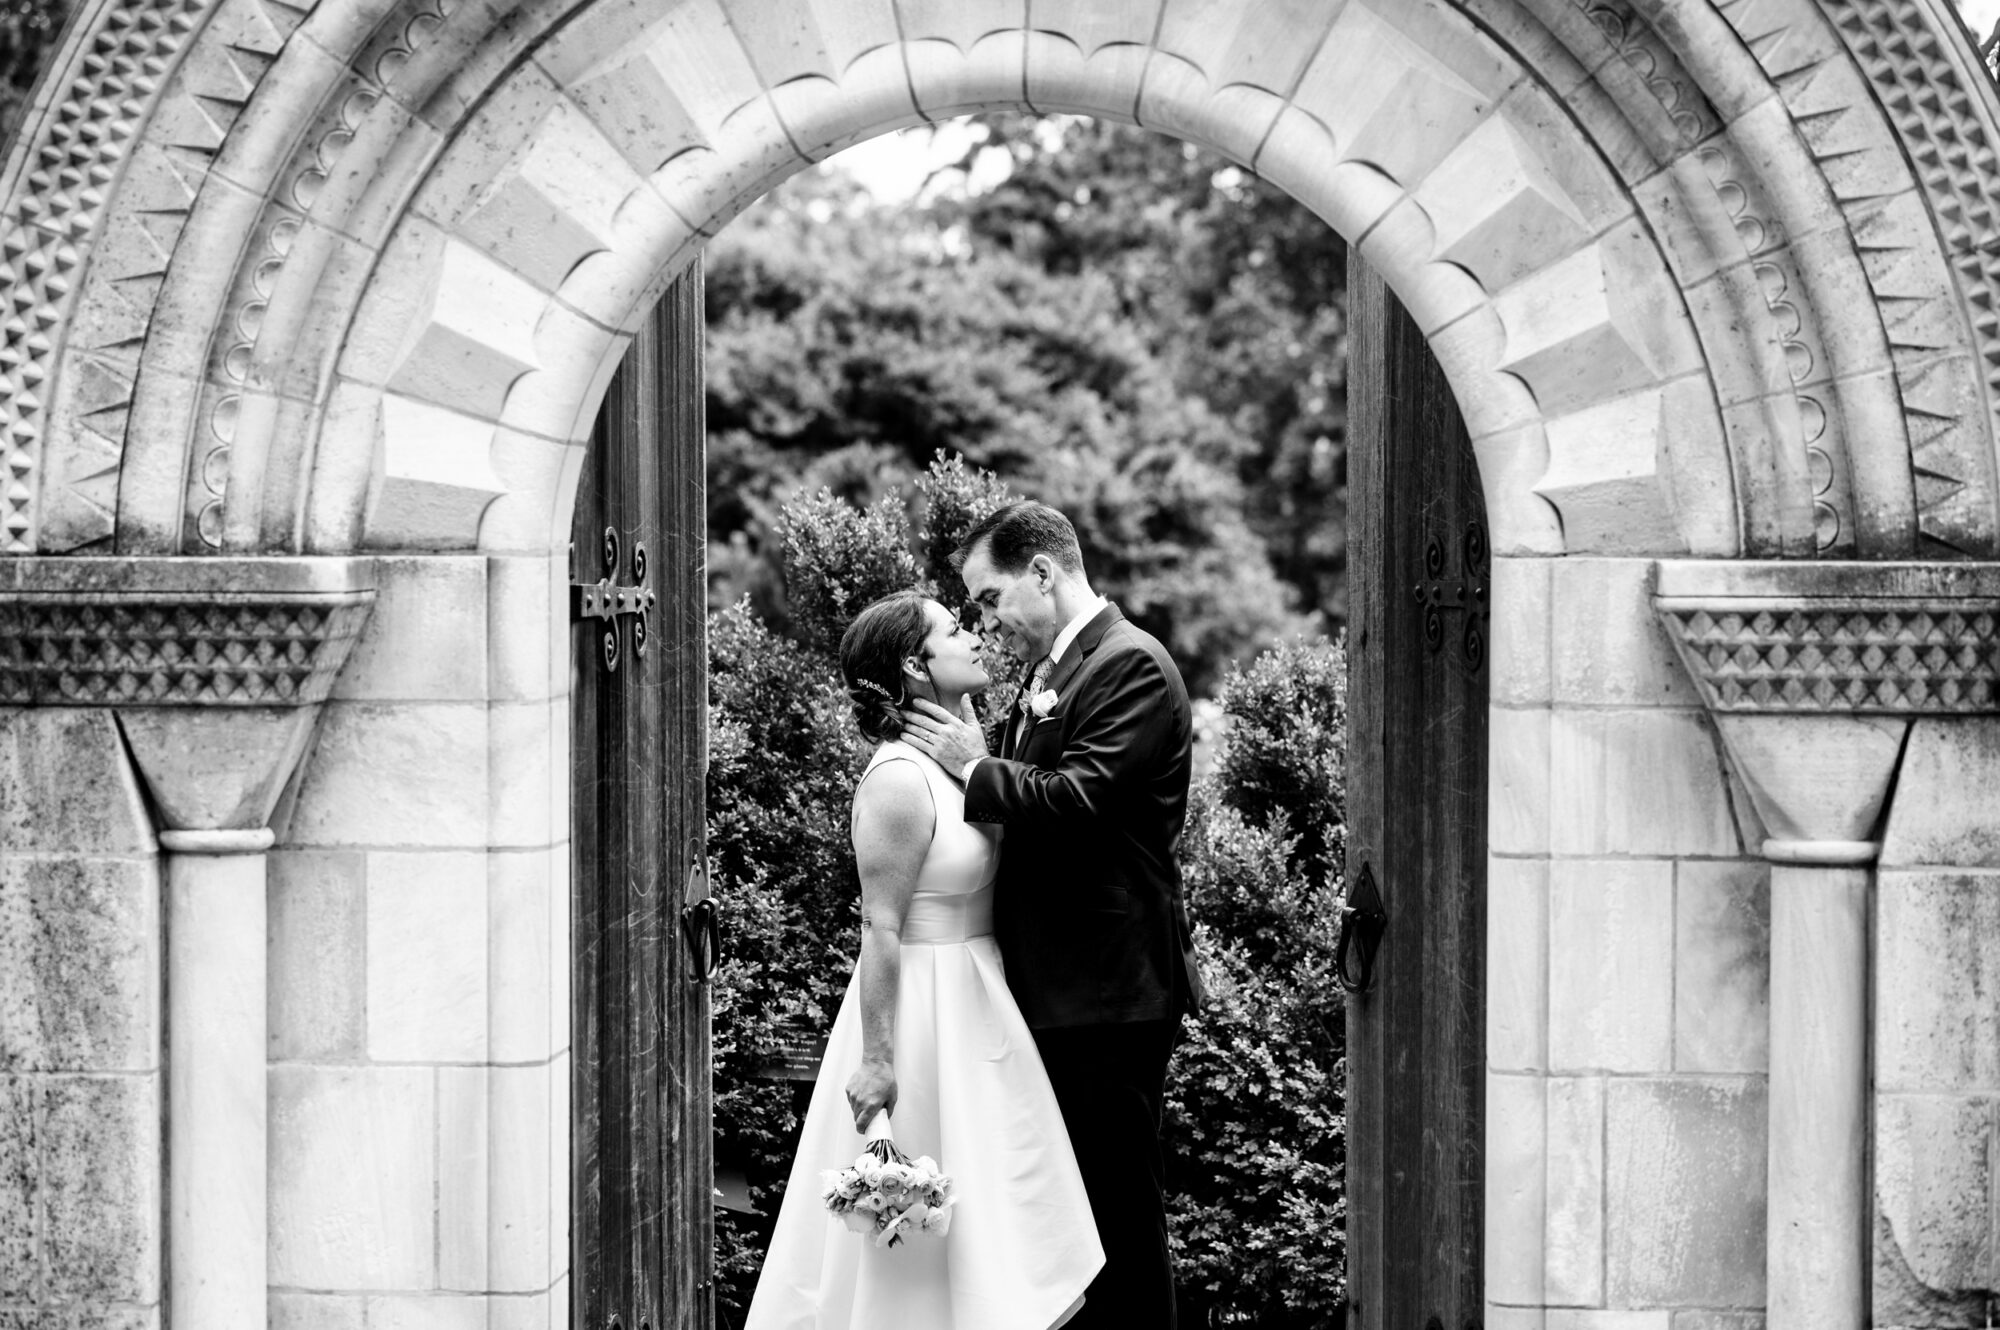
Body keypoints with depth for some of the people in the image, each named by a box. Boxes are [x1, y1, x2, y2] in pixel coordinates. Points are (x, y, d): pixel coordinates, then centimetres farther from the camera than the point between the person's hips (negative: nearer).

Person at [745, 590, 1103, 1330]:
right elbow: (880, 929, -20)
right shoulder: (898, 782, -19)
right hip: (922, 1007, -9)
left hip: (976, 1004, 9)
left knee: (979, 1207, 14)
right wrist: (875, 1059, -20)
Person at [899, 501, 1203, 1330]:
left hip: (1108, 994, -9)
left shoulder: (1131, 666, -12)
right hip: (1054, 989, 10)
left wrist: (975, 768, -12)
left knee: (1119, 1211, -4)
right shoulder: (1050, 676, 16)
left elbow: (1075, 801, -23)